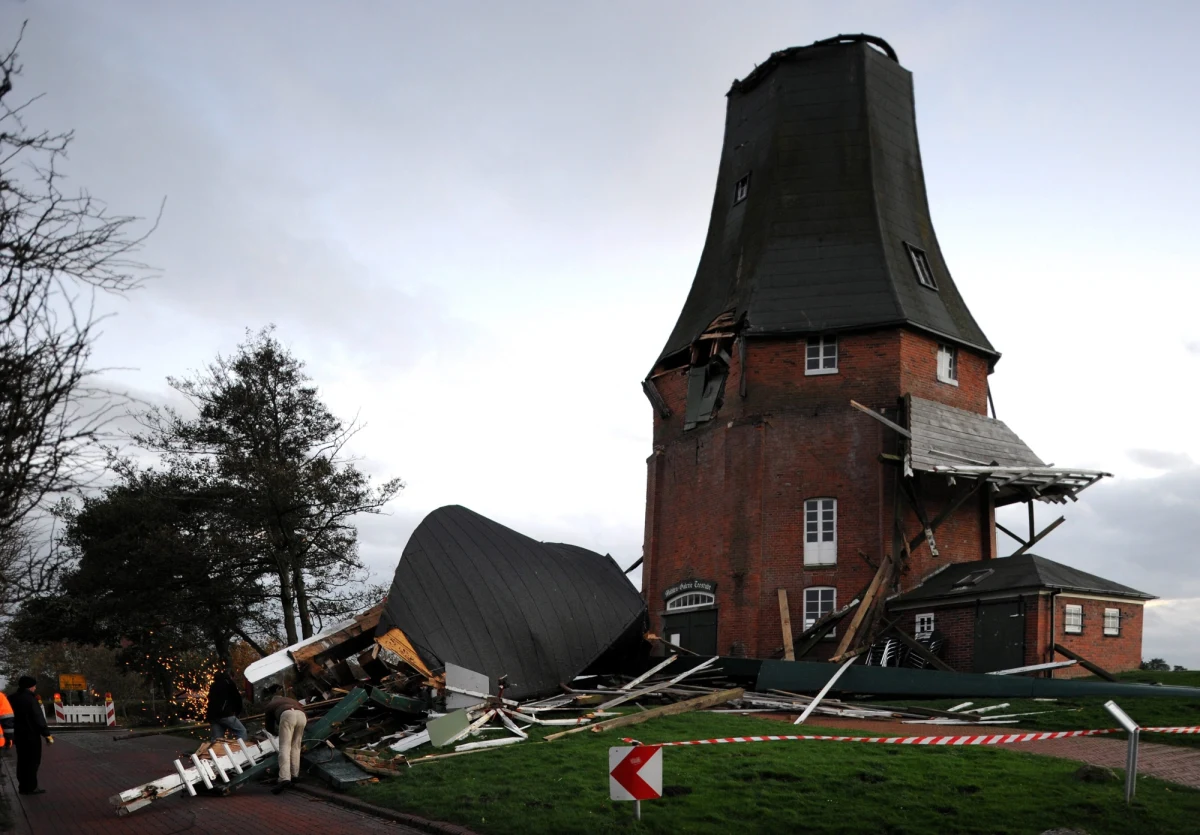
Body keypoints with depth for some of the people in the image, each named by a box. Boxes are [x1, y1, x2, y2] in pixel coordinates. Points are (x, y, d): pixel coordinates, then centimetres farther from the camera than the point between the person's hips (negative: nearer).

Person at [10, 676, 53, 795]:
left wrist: (12, 734, 23)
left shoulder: (13, 698, 8)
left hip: (19, 734, 8)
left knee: (22, 761, 14)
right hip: (31, 735, -8)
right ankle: (30, 787, -1)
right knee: (32, 761, -1)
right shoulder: (30, 699, -16)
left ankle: (23, 786, 17)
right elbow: (38, 718, -18)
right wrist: (47, 734, -15)